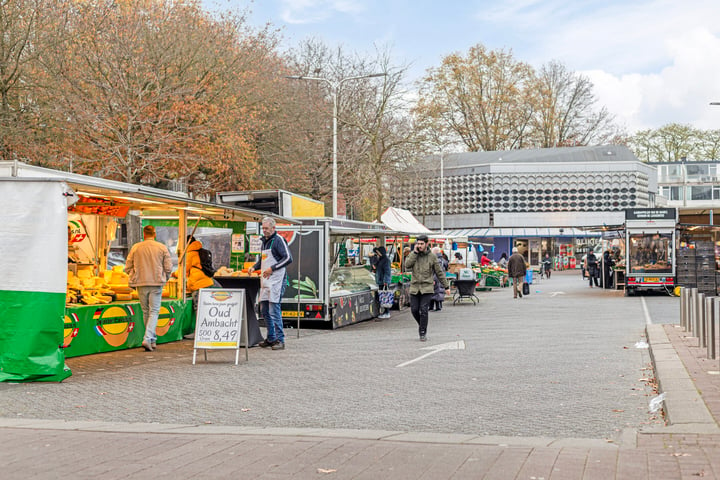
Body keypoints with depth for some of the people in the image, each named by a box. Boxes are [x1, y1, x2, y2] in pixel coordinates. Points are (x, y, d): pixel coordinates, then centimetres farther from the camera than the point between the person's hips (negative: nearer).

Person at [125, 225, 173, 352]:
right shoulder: (162, 248, -1)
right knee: (154, 312, 1)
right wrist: (164, 278, 16)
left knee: (146, 312, 14)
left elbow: (128, 268, 4)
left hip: (141, 284, 2)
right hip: (156, 284, -2)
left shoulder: (135, 247, 2)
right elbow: (168, 267, -1)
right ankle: (147, 339, -16)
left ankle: (152, 340, 20)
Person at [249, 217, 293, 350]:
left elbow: (288, 258, -16)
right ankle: (271, 338, 21)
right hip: (266, 281, 9)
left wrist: (272, 268, -19)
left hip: (276, 281, -9)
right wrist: (254, 267, 13)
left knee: (274, 310, -11)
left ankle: (280, 340, -6)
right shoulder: (265, 241, 18)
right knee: (264, 310, 11)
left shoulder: (278, 240, -8)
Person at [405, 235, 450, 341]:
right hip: (414, 287, 2)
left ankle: (423, 333, -1)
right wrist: (415, 252, -12)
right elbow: (407, 264, -13)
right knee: (414, 310, 1)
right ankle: (421, 324, 29)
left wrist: (446, 286, 8)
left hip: (427, 288, -2)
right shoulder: (412, 254, 7)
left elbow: (439, 272, 8)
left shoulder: (432, 257, 3)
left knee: (423, 310, -10)